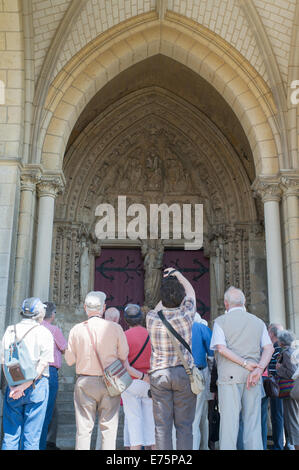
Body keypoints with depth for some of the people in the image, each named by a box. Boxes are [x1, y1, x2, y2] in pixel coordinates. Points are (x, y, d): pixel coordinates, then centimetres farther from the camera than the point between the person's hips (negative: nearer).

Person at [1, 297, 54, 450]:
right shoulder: (44, 332, -4)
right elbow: (43, 363, -12)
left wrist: (13, 385, -4)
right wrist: (25, 385, -12)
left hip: (13, 386, 3)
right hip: (37, 386, -3)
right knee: (31, 436, 4)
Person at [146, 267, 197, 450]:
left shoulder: (152, 318, -5)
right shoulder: (186, 315, -9)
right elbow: (191, 292, 11)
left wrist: (168, 294, 31)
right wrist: (177, 274, 23)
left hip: (158, 374, 1)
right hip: (184, 373, -1)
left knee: (162, 426, 5)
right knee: (184, 425, 5)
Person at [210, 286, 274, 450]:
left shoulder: (221, 321, 3)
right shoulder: (258, 322, 13)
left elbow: (221, 348, -11)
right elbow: (269, 348, 1)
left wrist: (245, 363, -9)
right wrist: (259, 369, -9)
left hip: (229, 377, -3)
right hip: (254, 379, 3)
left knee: (229, 420, -1)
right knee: (252, 421, 8)